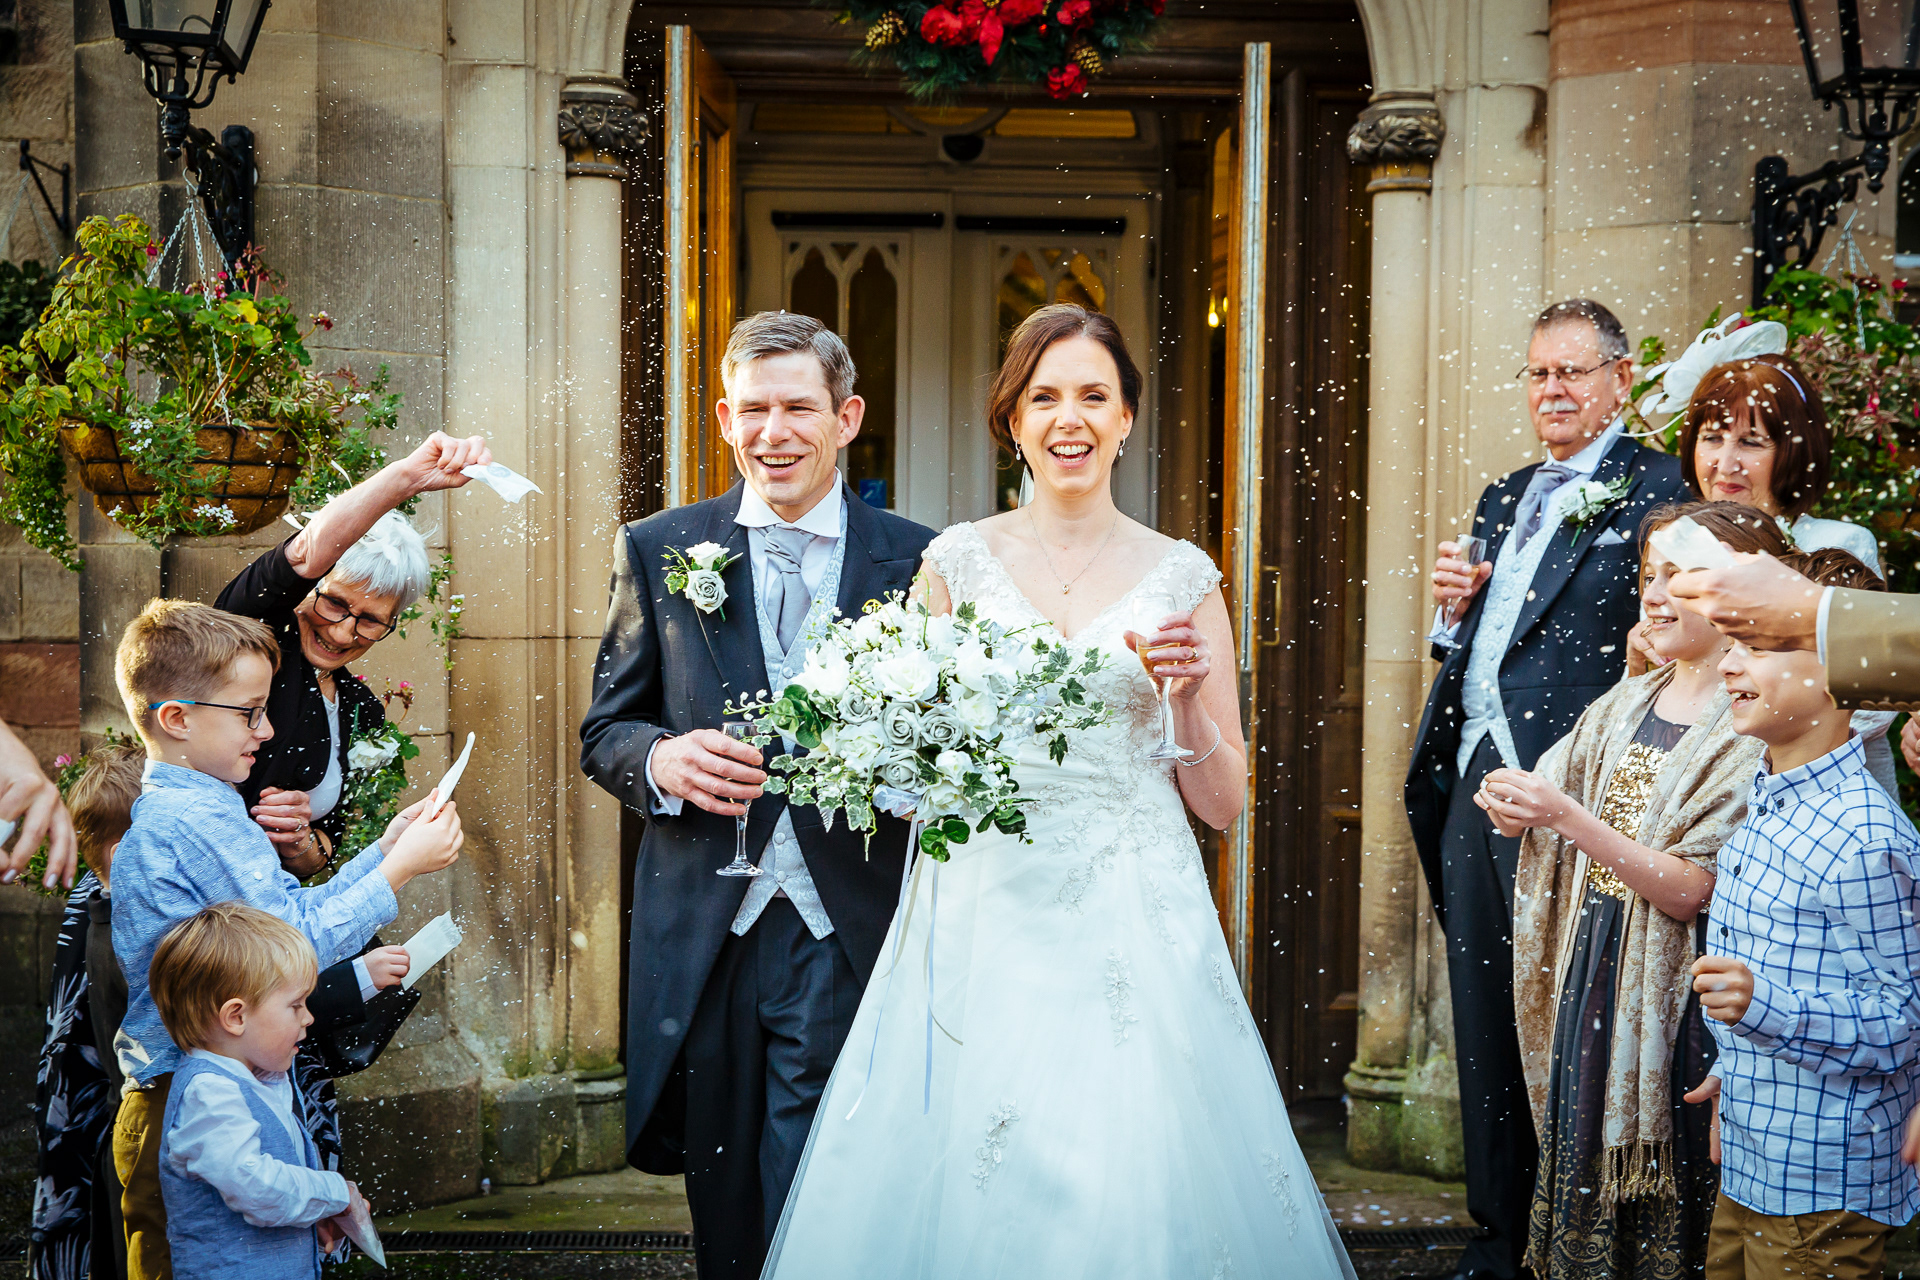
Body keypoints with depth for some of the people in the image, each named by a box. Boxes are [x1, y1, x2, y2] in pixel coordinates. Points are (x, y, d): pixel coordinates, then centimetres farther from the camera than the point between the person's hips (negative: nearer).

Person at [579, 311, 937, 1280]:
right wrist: (659, 759, -12)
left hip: (848, 943, -2)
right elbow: (602, 732, 10)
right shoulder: (656, 552, 6)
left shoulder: (918, 562, 3)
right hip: (702, 936, 2)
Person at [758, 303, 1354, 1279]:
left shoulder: (1182, 576, 5)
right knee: (963, 1185, -1)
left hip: (1138, 928, 0)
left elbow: (1223, 802, 8)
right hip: (987, 917, 0)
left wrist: (1188, 699, -9)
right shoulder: (958, 561, 6)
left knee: (1134, 1187, -2)